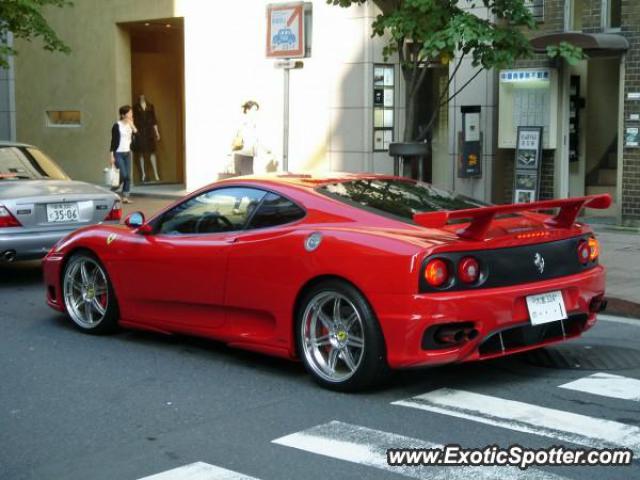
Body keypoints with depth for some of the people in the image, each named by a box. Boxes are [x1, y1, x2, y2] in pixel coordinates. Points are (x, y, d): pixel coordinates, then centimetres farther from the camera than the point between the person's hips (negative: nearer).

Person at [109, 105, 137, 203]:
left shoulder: (130, 125, 7)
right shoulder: (117, 126, -10)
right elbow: (113, 141, -10)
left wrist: (132, 124, -7)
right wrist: (111, 155, -13)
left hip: (127, 153, 6)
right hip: (118, 153, -6)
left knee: (128, 176, 2)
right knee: (123, 175, -11)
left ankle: (125, 196, 8)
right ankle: (111, 193, 11)